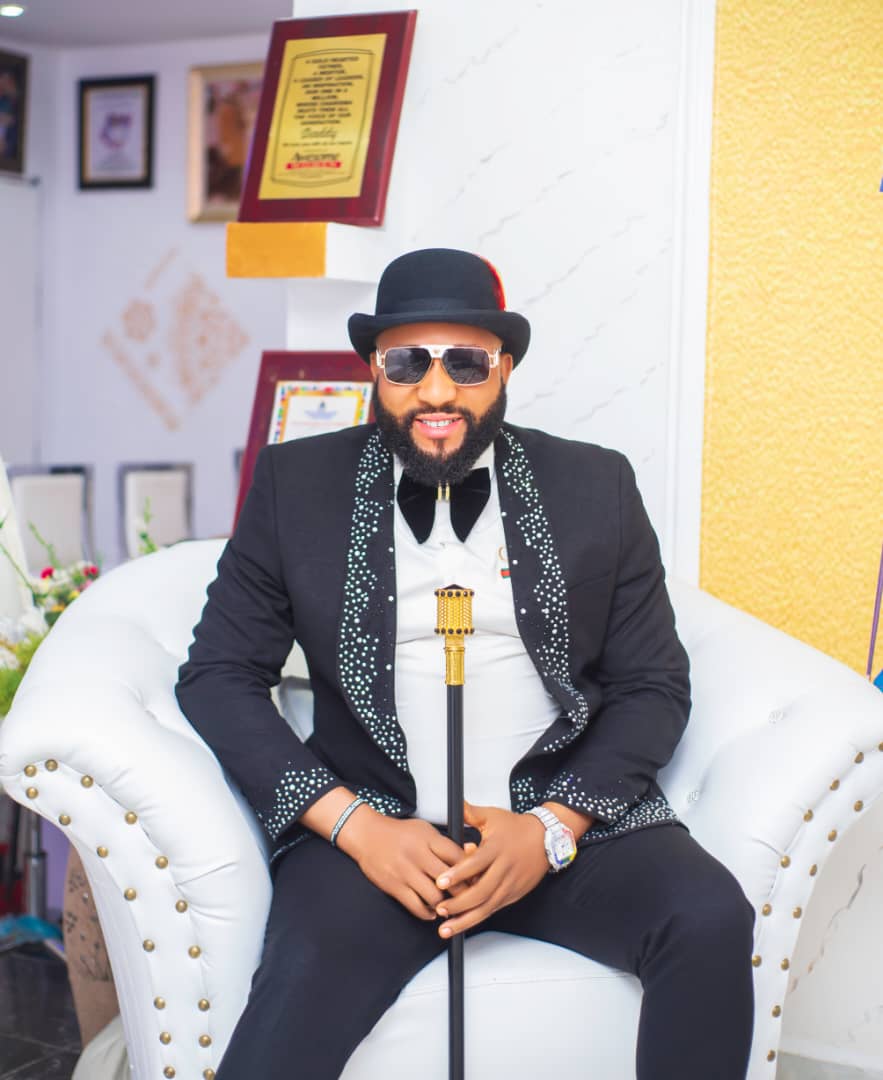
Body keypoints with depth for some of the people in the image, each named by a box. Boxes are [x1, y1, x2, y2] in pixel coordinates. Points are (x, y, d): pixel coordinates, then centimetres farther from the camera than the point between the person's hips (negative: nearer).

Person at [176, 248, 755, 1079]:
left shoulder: (595, 486, 6)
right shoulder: (297, 483, 4)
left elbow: (655, 686, 6)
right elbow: (218, 675, 2)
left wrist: (552, 827, -11)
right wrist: (354, 825, -12)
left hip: (568, 815, 2)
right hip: (375, 828, -1)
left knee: (712, 918, -24)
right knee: (303, 986, -30)